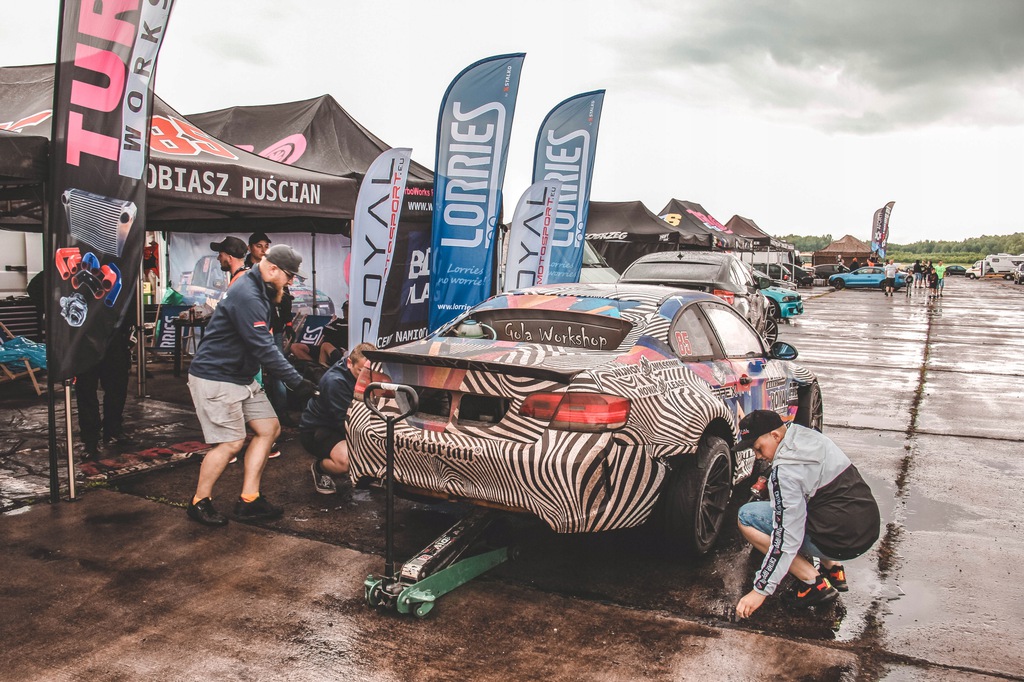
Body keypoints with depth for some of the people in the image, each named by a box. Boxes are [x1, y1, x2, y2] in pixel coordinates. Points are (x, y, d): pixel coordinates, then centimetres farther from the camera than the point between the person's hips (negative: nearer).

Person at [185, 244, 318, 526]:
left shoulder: (258, 291, 10)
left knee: (269, 428, 7)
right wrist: (297, 382, -27)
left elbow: (263, 342, 11)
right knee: (232, 442, -7)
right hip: (215, 378, -10)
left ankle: (249, 500, 13)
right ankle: (200, 503, 13)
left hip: (242, 377, 11)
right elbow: (264, 348, -28)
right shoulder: (246, 296, -24)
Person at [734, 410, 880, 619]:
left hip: (840, 541, -9)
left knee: (747, 516, -6)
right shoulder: (808, 435, 6)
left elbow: (786, 538, -21)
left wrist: (760, 590, -17)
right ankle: (833, 568, 19)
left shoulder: (786, 470, -19)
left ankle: (815, 583, -4)